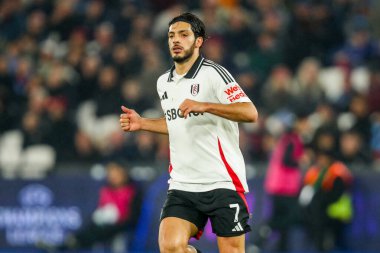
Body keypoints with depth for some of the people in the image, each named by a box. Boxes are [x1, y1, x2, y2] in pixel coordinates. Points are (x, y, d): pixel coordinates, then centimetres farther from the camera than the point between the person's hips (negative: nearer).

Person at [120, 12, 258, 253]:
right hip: (182, 186, 5)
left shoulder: (213, 73, -8)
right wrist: (142, 123, 16)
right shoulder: (163, 83, 14)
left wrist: (203, 106, -27)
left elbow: (250, 113, -19)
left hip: (222, 182, -5)